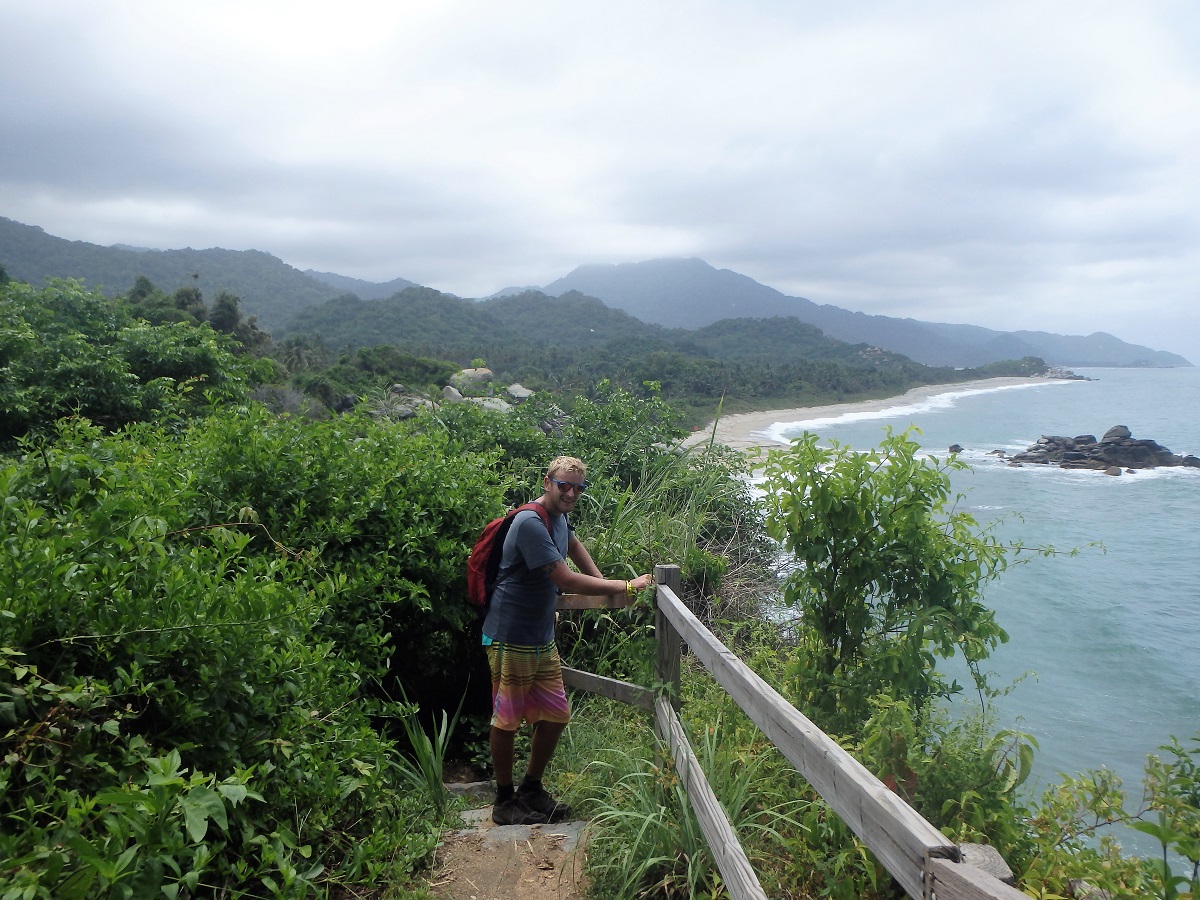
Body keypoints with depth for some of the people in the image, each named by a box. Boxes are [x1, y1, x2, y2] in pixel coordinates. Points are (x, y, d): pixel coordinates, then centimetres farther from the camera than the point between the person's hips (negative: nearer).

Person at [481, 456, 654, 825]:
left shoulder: (558, 516, 9)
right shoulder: (531, 523, -21)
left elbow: (572, 544, 34)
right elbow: (566, 580, -24)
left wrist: (601, 581, 22)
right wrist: (626, 587, -20)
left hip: (542, 639, 9)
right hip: (511, 639, -9)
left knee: (555, 716, 10)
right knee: (507, 720, 2)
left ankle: (531, 790, 28)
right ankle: (504, 802, 19)